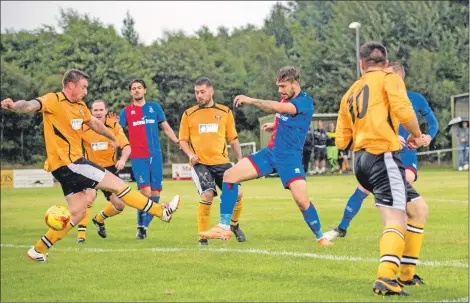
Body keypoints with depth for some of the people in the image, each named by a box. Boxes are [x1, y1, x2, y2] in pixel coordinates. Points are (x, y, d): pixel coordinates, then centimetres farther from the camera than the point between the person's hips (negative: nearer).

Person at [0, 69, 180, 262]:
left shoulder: (80, 106, 14)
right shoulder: (54, 101, -13)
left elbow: (95, 123, 32)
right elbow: (33, 105, -32)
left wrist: (112, 137, 47)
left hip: (74, 162, 10)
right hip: (66, 163, -10)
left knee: (78, 212, 9)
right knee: (116, 184, -5)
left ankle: (38, 250, 14)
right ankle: (162, 212, 4)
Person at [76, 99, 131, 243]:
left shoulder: (115, 126, -6)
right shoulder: (84, 128, -9)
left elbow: (126, 147, -13)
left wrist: (123, 159, -33)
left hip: (110, 168, 3)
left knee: (119, 205, 2)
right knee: (90, 196, -30)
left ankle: (99, 219, 36)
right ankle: (81, 233, -20)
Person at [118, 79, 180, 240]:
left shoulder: (154, 107, 12)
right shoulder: (126, 111, 7)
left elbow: (166, 128, 15)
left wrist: (178, 142, 6)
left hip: (155, 156, 3)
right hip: (138, 157, -3)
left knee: (155, 194, 0)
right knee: (146, 192, -16)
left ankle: (144, 226, 15)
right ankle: (140, 226, -1)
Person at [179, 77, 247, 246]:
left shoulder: (225, 112, 9)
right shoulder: (189, 114, 6)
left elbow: (233, 139, 14)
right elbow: (183, 140, 10)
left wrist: (240, 160, 8)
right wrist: (190, 154, -8)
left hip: (221, 162, 2)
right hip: (200, 163, -2)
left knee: (237, 193, -9)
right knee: (207, 195, -22)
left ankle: (234, 225, 23)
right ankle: (203, 236, -7)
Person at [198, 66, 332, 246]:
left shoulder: (305, 101, -16)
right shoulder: (285, 99, 9)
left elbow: (276, 107, -31)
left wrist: (251, 100, -29)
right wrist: (274, 126, 8)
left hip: (290, 157, -7)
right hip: (271, 152, 7)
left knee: (302, 200, -21)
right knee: (229, 175, -6)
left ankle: (320, 237, 5)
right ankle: (224, 228, -4)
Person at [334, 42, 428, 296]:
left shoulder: (350, 94, 22)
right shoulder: (389, 78, 4)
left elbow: (342, 141, 19)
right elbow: (403, 112, -13)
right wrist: (416, 135, 5)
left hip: (361, 161, 7)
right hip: (383, 157, -7)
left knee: (418, 208, 18)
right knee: (396, 221, -15)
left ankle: (406, 275, 16)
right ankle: (385, 278, -36)